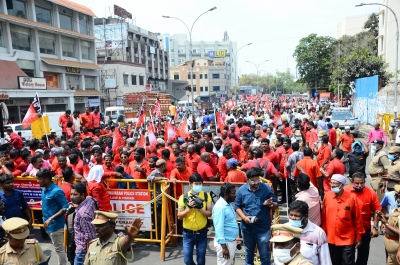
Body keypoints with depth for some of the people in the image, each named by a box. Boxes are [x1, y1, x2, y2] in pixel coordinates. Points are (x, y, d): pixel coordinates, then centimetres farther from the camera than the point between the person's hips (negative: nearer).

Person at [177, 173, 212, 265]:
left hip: (202, 233, 0)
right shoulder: (183, 197, -8)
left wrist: (200, 209, -22)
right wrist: (189, 208, -22)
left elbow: (209, 213, -5)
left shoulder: (206, 196, -5)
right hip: (188, 233, 0)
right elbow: (179, 216, -7)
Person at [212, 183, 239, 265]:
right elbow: (219, 228, -25)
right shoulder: (220, 207, -22)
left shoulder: (228, 204, 8)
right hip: (225, 242, -10)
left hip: (231, 241, 10)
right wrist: (224, 246, -25)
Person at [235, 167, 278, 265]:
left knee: (264, 254, 10)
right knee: (249, 252, 22)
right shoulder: (241, 190, -7)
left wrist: (271, 204, -26)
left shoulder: (267, 188, -11)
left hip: (263, 228, -2)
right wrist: (244, 217, -15)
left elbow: (276, 205, -3)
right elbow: (237, 206, 1)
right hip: (247, 228, 2)